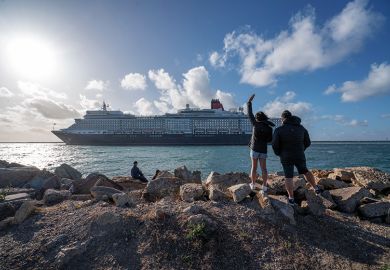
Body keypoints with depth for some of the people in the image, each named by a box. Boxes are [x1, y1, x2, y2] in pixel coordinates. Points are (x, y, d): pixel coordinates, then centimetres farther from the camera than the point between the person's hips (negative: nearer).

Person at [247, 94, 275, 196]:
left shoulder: (255, 124, -8)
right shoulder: (269, 128, -2)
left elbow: (249, 113, 1)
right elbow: (270, 140, 7)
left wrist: (249, 101, 11)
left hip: (254, 149, -2)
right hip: (263, 150, 2)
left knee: (254, 167, 9)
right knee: (263, 168, 3)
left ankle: (253, 185, 20)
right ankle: (264, 188, 0)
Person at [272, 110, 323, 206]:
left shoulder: (279, 130, -11)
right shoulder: (301, 128, 3)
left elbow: (275, 145, -13)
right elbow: (308, 142, 9)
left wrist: (279, 153, 6)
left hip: (286, 157, -3)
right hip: (300, 156, 4)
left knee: (288, 177, 5)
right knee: (305, 171, 27)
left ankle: (291, 198, 7)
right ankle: (316, 188, 35)